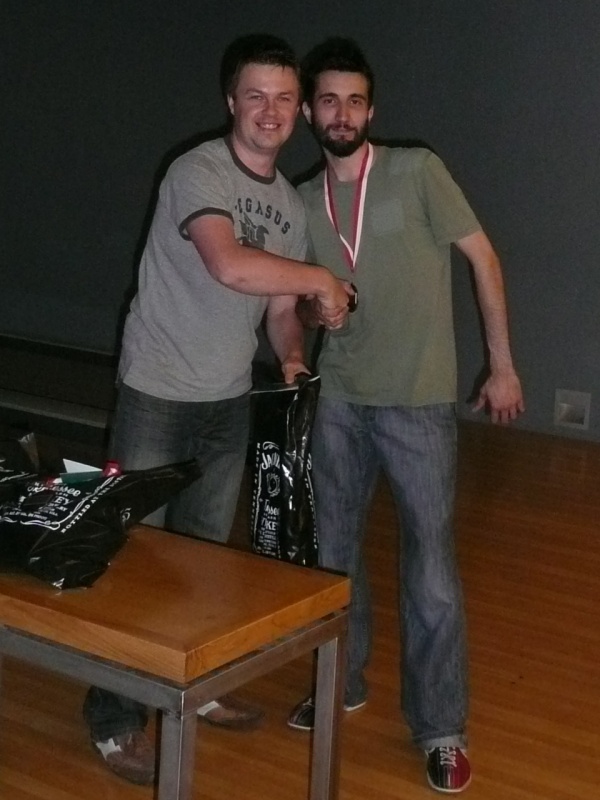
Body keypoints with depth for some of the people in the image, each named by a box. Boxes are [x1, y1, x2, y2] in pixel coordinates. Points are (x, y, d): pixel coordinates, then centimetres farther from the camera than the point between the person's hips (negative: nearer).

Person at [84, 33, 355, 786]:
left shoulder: (291, 204, 7)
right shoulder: (198, 171, -17)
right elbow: (230, 266, -34)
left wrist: (291, 355, -6)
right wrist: (323, 280, -22)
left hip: (230, 399, 7)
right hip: (158, 393, -7)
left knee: (205, 548, 16)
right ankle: (115, 718, 10)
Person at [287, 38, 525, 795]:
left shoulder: (417, 171, -8)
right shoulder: (302, 202, 6)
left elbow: (482, 257, -3)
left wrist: (502, 364, -4)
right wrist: (314, 310, -7)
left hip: (418, 403, -5)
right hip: (339, 400, 5)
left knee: (431, 570, -1)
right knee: (332, 549, 14)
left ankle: (441, 728, 14)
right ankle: (340, 683, 35)